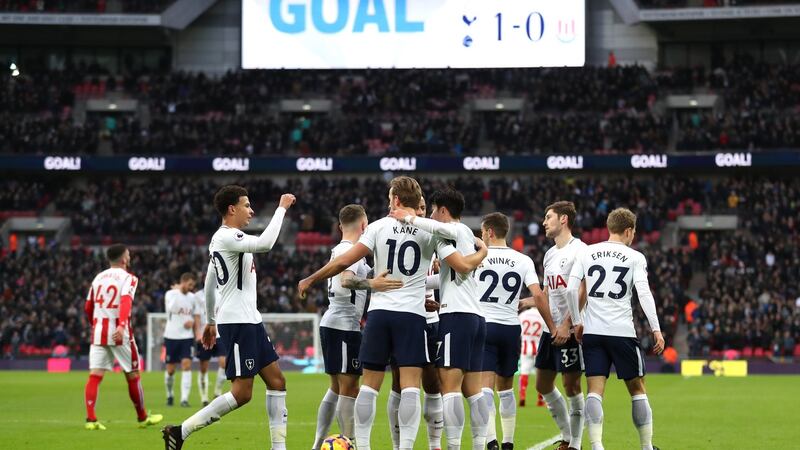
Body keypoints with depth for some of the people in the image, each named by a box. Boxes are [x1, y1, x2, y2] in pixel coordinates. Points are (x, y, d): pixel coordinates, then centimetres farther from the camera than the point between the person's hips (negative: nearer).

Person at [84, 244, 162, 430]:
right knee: (133, 376, 9)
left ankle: (90, 419, -15)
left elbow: (88, 307, 19)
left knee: (95, 376, -2)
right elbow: (126, 301, -22)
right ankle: (142, 418, 21)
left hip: (98, 331, 5)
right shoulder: (128, 278, -4)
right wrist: (122, 325, -35)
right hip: (119, 333, -4)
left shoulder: (98, 278, 14)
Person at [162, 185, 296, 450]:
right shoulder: (226, 237, -15)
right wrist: (281, 208, -21)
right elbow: (265, 244, -31)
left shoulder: (223, 238, 17)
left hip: (250, 321, 11)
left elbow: (209, 283, 25)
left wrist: (211, 321, 32)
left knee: (276, 381, 8)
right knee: (242, 393, -10)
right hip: (237, 323, -11)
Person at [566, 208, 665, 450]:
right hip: (622, 332, -2)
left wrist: (577, 322, 11)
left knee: (594, 391, -1)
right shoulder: (635, 257, 0)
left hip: (592, 332, 2)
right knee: (637, 389, 11)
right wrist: (656, 330, -7)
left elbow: (571, 289, 1)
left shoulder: (586, 253, 8)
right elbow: (644, 294, -9)